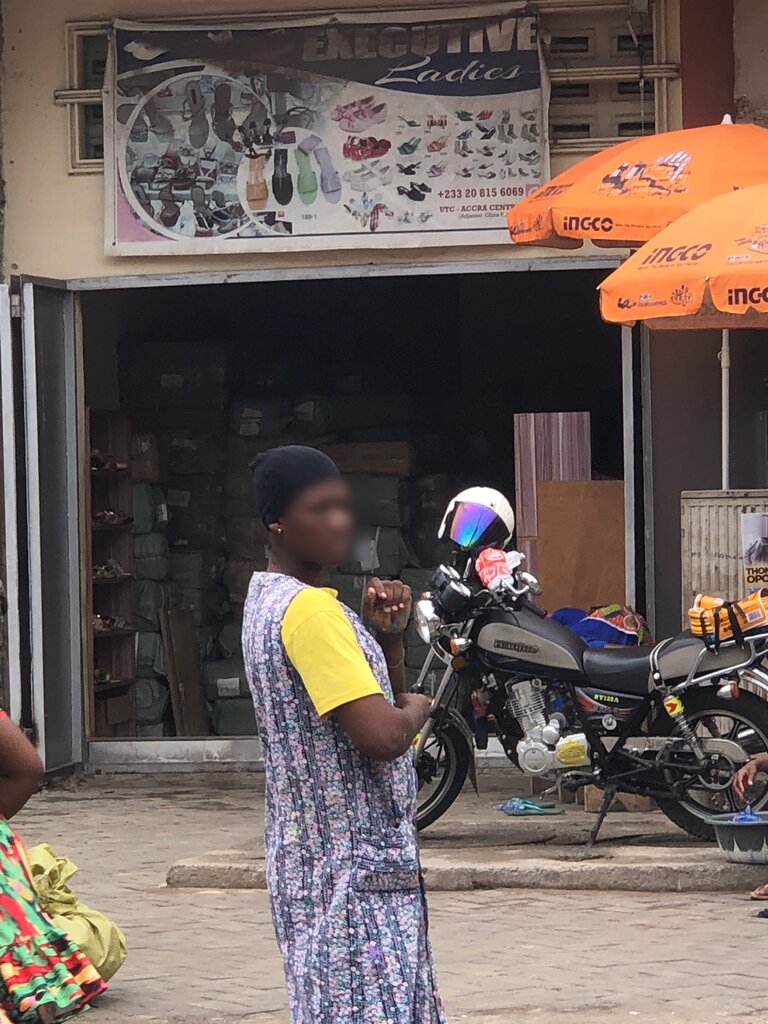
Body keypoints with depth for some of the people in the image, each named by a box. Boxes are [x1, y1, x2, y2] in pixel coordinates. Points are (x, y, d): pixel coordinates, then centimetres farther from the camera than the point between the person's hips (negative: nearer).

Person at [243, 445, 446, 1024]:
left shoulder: (272, 600, 14)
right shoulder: (308, 609, -17)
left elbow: (383, 702, 21)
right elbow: (381, 734, -25)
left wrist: (388, 636, 4)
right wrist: (417, 710, -4)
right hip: (352, 868, -10)